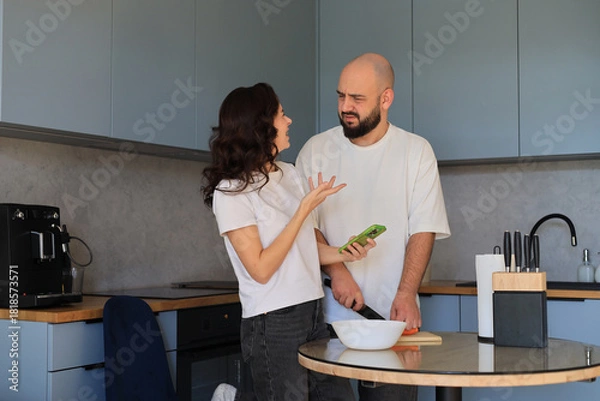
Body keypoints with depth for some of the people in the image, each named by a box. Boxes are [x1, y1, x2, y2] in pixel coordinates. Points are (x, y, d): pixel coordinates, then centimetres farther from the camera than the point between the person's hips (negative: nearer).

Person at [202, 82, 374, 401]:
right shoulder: (230, 191, -10)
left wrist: (343, 254, -3)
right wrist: (305, 207, -15)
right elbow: (261, 269, -15)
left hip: (313, 312, 7)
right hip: (273, 323, -7)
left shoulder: (289, 174, 11)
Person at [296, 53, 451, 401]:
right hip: (329, 314, 1)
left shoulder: (417, 151, 2)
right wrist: (336, 270, -14)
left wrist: (406, 294, -15)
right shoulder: (316, 150, 4)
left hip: (393, 312, 0)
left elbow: (424, 230, -3)